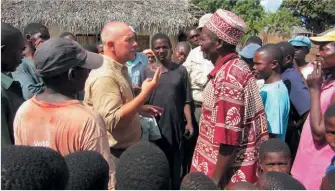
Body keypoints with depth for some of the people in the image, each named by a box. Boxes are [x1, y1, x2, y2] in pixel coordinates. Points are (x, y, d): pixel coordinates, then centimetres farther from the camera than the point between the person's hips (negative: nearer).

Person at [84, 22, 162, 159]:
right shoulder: (104, 76, -24)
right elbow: (112, 120, -32)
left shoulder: (119, 69, 8)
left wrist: (140, 109, 7)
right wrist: (145, 94, -29)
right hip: (114, 153, -10)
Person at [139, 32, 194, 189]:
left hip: (176, 126, 0)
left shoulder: (180, 70, 2)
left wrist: (189, 122, -4)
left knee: (175, 166, 12)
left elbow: (186, 100, 2)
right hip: (153, 127, 0)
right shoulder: (146, 72, 2)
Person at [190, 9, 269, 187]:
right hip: (239, 161, 9)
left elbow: (230, 135, -26)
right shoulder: (236, 67, 7)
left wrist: (215, 178, -19)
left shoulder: (227, 77, -24)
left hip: (230, 167, -9)